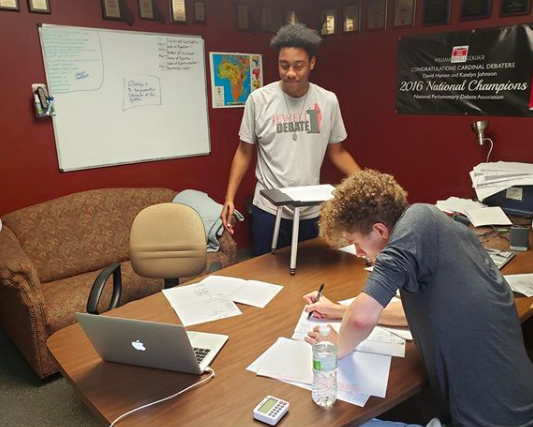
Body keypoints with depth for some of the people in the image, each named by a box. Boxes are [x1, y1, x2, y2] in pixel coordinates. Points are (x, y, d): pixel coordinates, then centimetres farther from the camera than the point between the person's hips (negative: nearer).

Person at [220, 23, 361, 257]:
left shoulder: (328, 101, -1)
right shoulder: (259, 99, -6)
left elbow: (337, 152, 8)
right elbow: (244, 152, 1)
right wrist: (229, 198, -7)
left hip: (312, 211, 2)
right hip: (269, 209, -2)